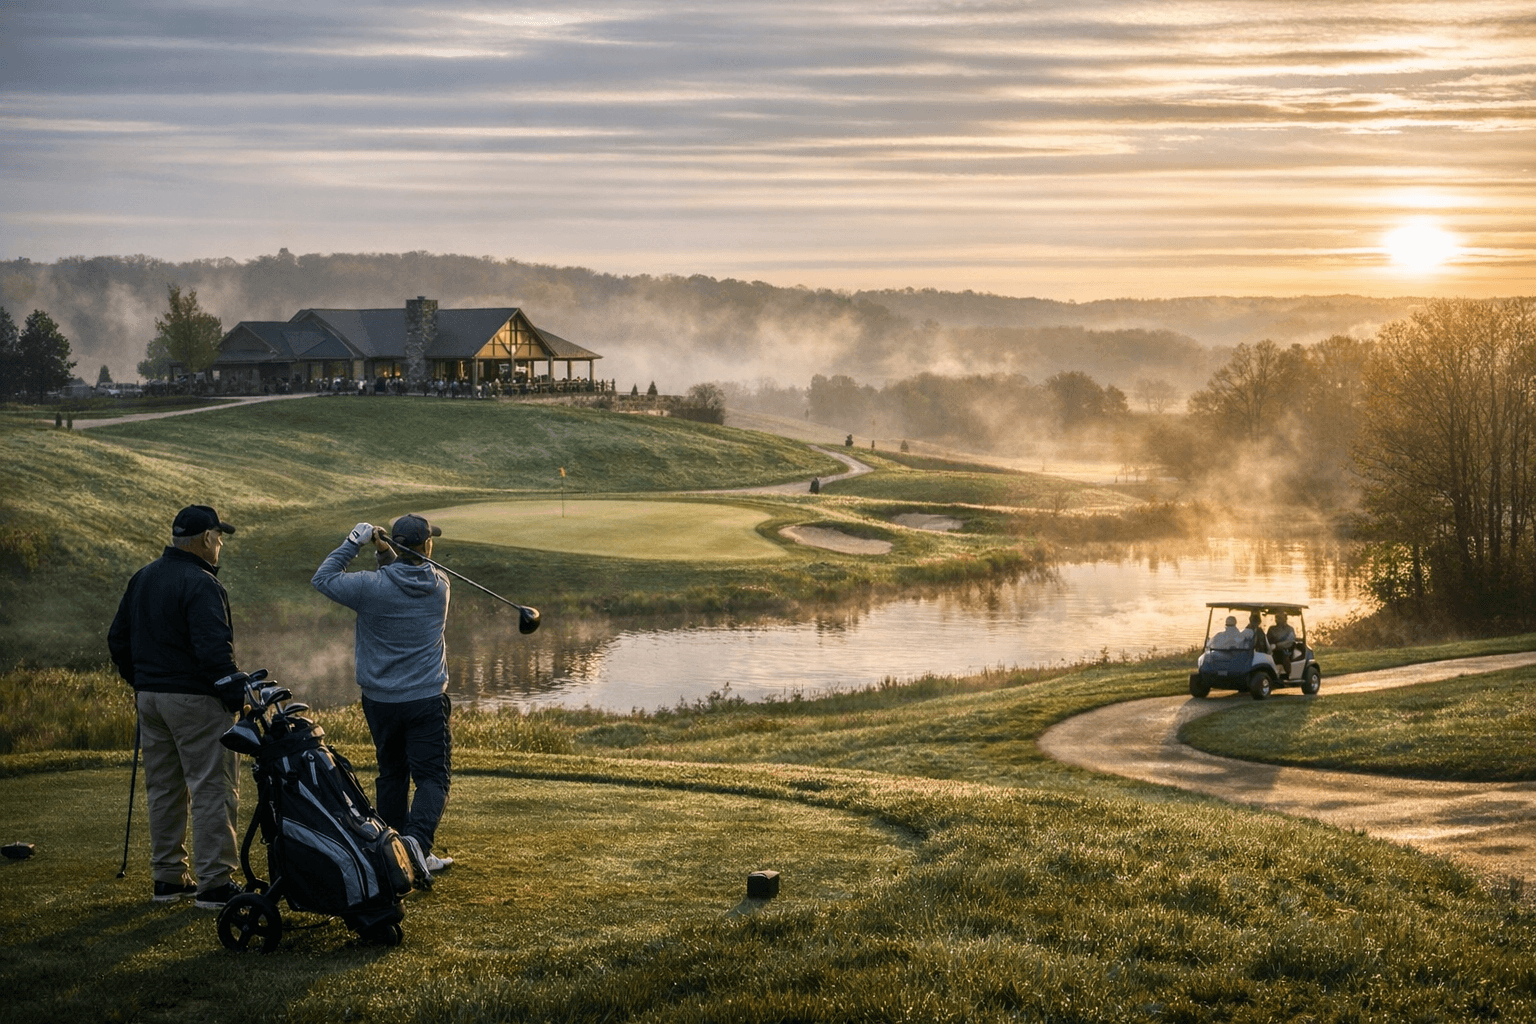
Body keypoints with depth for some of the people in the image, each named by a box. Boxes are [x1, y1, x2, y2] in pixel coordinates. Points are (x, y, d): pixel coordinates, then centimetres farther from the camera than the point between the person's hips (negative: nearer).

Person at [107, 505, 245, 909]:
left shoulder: (142, 579, 11)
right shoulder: (200, 584, -16)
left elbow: (118, 639, 18)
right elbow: (213, 649, -24)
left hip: (150, 696, 9)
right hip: (196, 700, -9)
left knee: (163, 789, 14)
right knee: (212, 788, -4)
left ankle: (168, 877, 20)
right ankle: (214, 883, -5)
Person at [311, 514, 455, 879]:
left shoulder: (371, 587, -12)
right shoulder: (439, 584, -4)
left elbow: (323, 579, 2)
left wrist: (352, 544, 3)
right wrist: (383, 551, -4)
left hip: (380, 700, 1)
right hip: (427, 699, -1)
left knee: (392, 775, 16)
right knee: (432, 777, -3)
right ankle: (418, 838, -27)